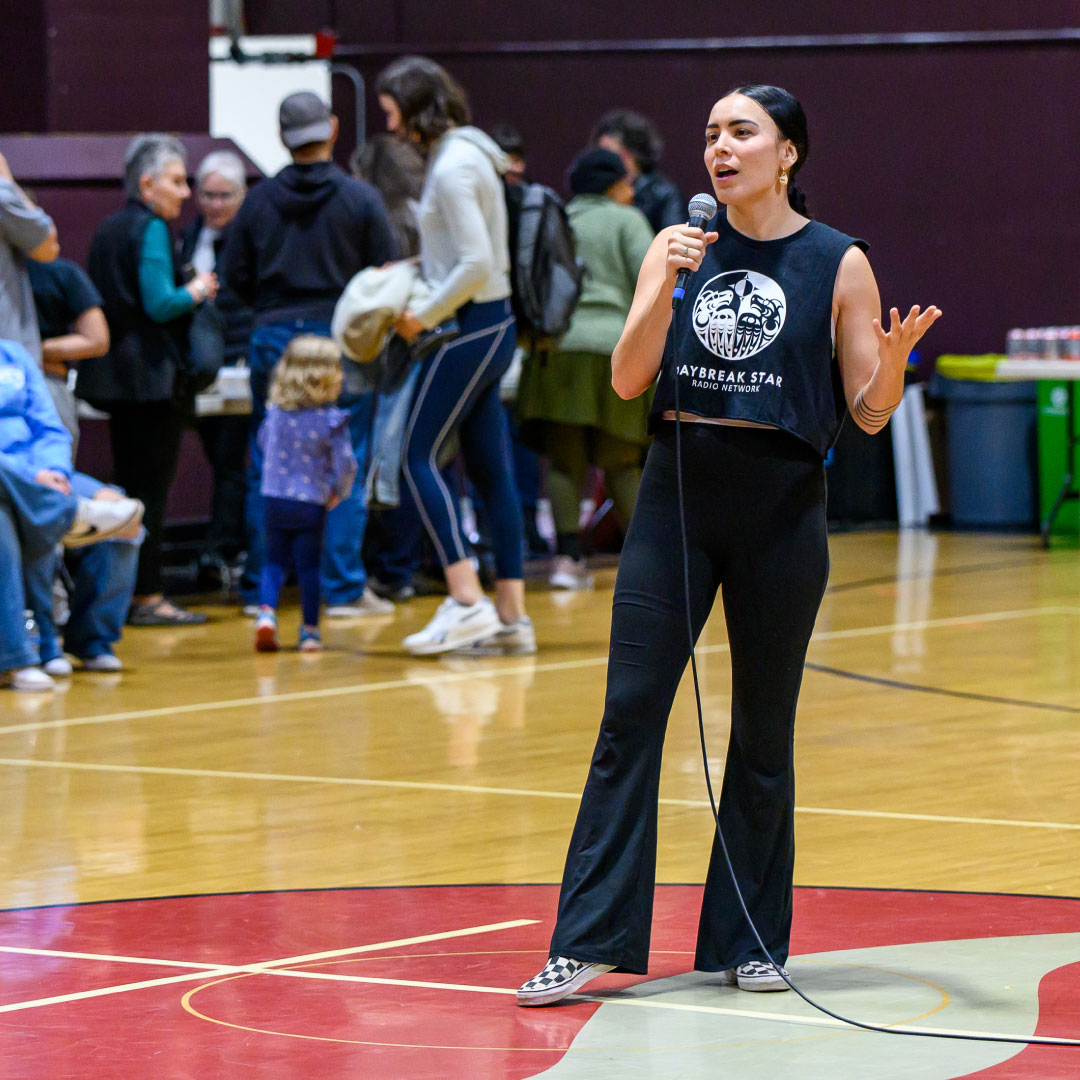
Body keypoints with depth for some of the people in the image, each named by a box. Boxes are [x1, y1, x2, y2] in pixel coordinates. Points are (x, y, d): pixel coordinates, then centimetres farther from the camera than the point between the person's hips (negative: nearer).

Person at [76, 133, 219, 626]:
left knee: (130, 485, 12)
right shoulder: (150, 230, -12)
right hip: (151, 374, -9)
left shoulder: (108, 229, 15)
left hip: (114, 374, 9)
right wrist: (196, 292, -2)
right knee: (152, 488, -5)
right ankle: (147, 596, -5)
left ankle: (125, 594, 14)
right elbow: (159, 304, -20)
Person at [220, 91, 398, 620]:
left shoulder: (260, 199, 1)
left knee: (267, 471, 8)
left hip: (272, 339, 2)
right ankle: (343, 589, 0)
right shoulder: (360, 198, -6)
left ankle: (260, 589, 10)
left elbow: (234, 273, 4)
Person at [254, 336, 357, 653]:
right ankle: (309, 630, 12)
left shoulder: (275, 412, 0)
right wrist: (339, 493, 5)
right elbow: (345, 463, -14)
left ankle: (267, 611, -9)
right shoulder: (330, 419, -13)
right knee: (309, 565, 6)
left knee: (274, 561, 13)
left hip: (274, 499, 3)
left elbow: (263, 442, 16)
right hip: (311, 505, -3)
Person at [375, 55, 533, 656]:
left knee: (422, 456, -6)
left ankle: (467, 601, -11)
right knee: (490, 469, 8)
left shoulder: (453, 167, -16)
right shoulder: (466, 153, 14)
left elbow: (476, 264, -22)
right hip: (491, 322, 10)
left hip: (471, 326, -10)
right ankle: (512, 615, 8)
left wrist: (424, 317, -13)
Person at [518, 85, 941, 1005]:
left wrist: (895, 360, -22)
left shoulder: (837, 264, -1)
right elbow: (628, 380, -2)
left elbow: (868, 412, -1)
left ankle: (749, 942, 16)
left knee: (763, 731, 6)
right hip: (677, 497, 2)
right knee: (629, 715, -3)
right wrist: (666, 287, -16)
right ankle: (592, 940, -2)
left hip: (780, 511, -2)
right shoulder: (678, 249, 6)